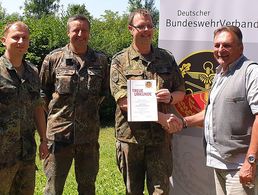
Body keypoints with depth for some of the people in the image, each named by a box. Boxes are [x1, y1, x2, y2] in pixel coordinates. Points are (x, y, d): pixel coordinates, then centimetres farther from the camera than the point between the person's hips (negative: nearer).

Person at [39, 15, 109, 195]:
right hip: (59, 132, -2)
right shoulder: (53, 58, 0)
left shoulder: (101, 60, 5)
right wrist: (55, 112, 5)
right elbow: (42, 91, 8)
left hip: (89, 134, 2)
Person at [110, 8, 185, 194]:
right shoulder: (120, 60, -1)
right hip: (130, 137, -1)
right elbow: (124, 102, -12)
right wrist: (160, 117, -18)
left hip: (160, 137, 1)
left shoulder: (167, 58, 9)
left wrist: (170, 97, -12)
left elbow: (181, 91, 14)